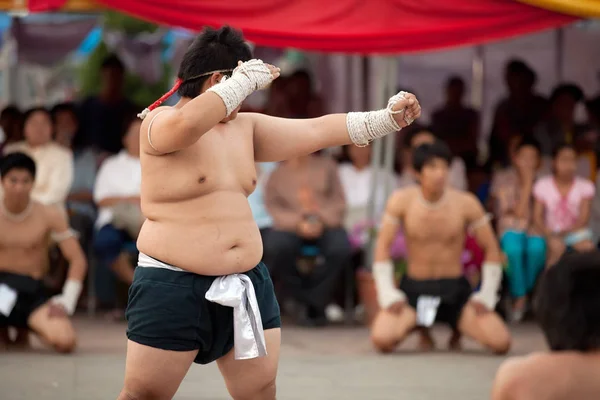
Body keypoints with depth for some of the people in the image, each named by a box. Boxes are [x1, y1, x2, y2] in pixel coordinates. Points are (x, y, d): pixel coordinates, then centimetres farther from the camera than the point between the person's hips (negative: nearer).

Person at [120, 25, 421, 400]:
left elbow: (317, 131, 12)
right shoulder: (159, 123, -11)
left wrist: (387, 119, 5)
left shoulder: (245, 127, 11)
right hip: (174, 287, -7)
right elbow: (189, 123, -34)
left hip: (246, 285, 7)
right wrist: (247, 79, -23)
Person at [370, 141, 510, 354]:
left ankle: (459, 327, 16)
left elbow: (491, 250, 0)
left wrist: (486, 295, -7)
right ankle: (418, 325, 11)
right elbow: (383, 246, -4)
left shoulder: (466, 203, -8)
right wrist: (388, 295, -12)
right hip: (414, 288, 0)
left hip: (455, 290, 0)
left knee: (501, 342, -21)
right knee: (382, 339, -28)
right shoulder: (401, 200, -9)